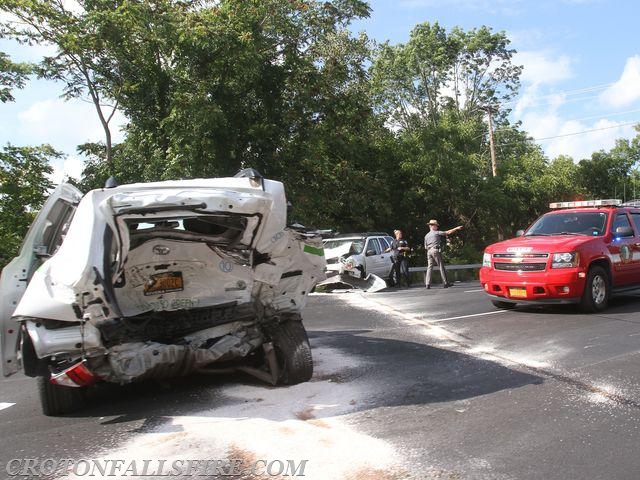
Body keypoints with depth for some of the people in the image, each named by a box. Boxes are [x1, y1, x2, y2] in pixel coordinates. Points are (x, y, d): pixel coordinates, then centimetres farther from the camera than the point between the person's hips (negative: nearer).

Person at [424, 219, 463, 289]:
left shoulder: (426, 236, 16)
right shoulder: (437, 233, 1)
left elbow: (425, 247, 15)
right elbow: (448, 232, 1)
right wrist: (456, 228, 8)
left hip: (429, 251, 5)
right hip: (436, 250, -5)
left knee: (429, 267, 3)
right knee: (441, 267, -1)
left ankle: (427, 284, -5)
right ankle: (445, 283, -1)